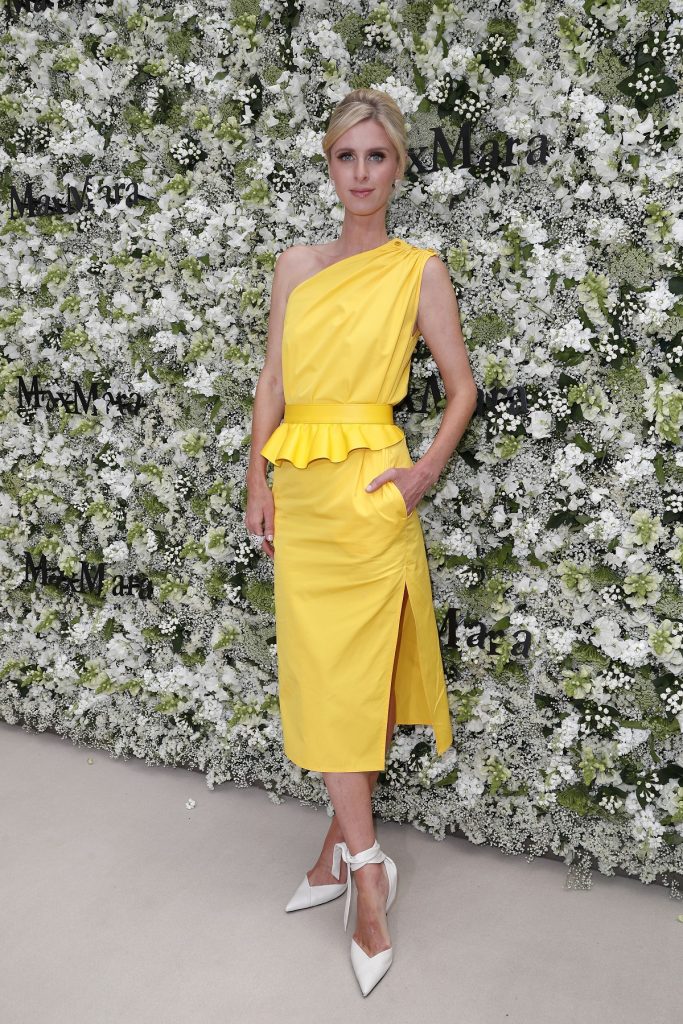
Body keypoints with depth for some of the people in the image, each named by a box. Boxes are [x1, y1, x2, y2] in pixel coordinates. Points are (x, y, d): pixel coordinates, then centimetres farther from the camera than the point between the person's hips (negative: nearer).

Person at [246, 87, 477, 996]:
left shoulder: (418, 269, 1)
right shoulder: (295, 265, 13)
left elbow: (463, 386, 4)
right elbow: (272, 381, 13)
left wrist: (428, 471, -8)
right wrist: (260, 483, 7)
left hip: (366, 491, -5)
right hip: (299, 491, 5)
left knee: (354, 679, 0)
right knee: (319, 675, 7)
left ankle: (345, 847, 16)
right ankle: (362, 861, 19)